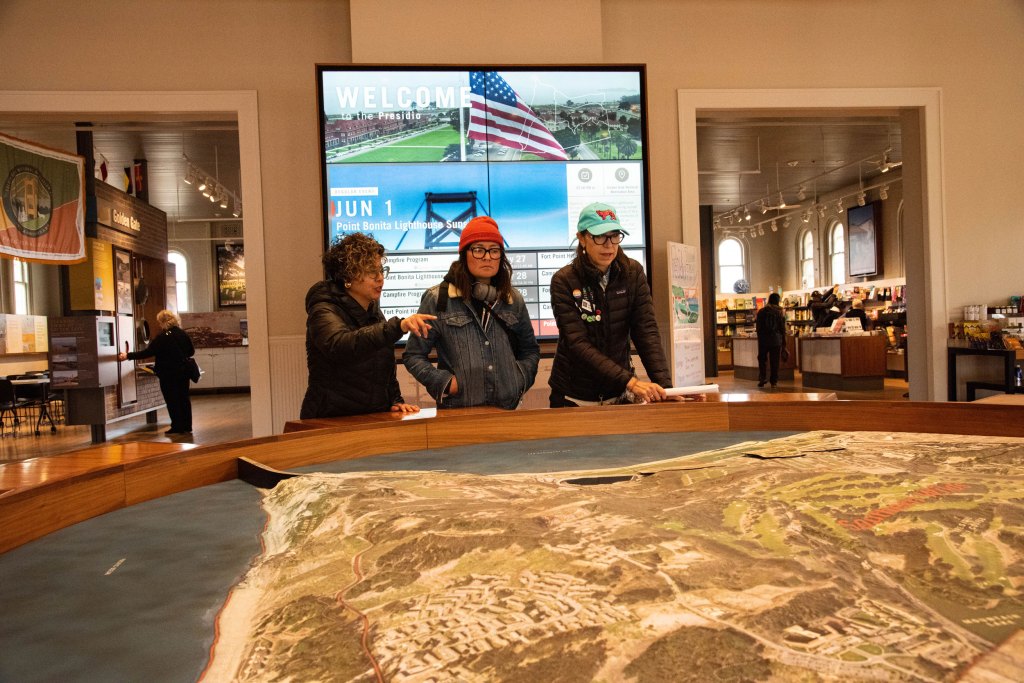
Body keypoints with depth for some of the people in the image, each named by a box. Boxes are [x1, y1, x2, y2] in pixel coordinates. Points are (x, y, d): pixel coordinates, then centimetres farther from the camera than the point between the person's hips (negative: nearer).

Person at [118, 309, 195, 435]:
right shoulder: (183, 334, 2)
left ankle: (177, 427, 6)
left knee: (172, 400, 3)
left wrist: (128, 356, -9)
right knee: (184, 398, 11)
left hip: (168, 374, -6)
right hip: (183, 371, 6)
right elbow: (191, 351, 9)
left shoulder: (162, 337, -14)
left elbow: (147, 352, -15)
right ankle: (187, 426, 14)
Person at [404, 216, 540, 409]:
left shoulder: (514, 299, 6)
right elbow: (414, 355, -1)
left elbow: (530, 350, 18)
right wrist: (444, 382, -13)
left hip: (506, 408, 3)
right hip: (457, 412, -3)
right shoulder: (438, 299, -5)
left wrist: (520, 378, 1)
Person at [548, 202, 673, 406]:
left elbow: (647, 332, -10)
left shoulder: (633, 273, -4)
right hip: (575, 396, -2)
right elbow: (578, 343, -21)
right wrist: (630, 381, -31)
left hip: (619, 393, 2)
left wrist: (664, 386, -24)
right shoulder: (564, 281, -13)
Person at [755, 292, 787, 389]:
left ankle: (762, 379, -2)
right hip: (776, 340, 0)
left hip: (763, 340, 0)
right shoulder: (780, 313, -4)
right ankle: (774, 382, 8)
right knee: (774, 361, 6)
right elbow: (783, 329, 0)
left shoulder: (761, 312, -2)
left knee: (762, 360, 11)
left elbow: (758, 327, 3)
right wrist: (784, 342, 10)